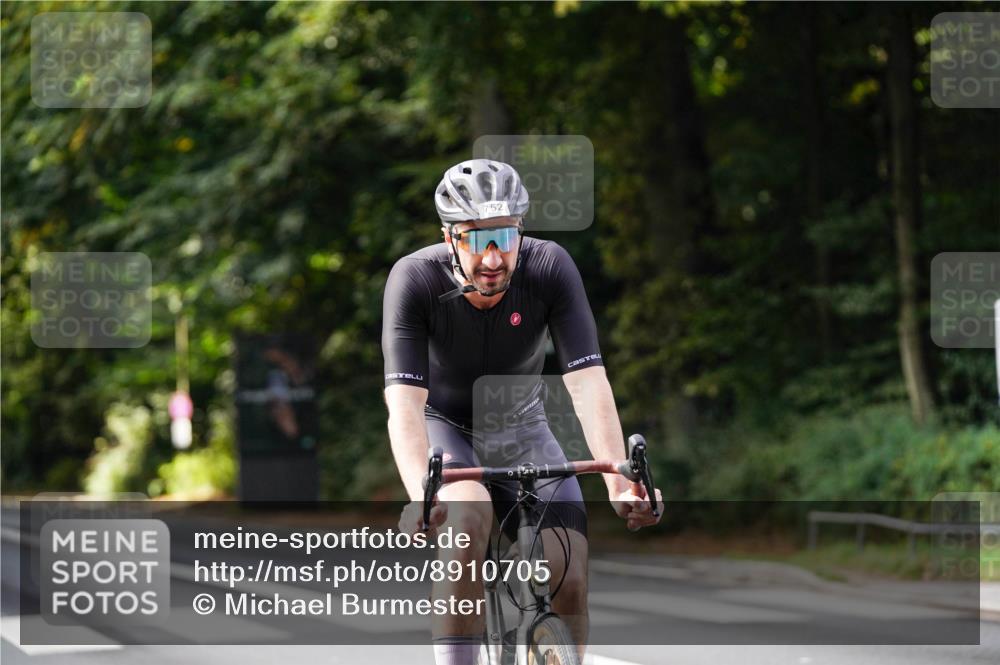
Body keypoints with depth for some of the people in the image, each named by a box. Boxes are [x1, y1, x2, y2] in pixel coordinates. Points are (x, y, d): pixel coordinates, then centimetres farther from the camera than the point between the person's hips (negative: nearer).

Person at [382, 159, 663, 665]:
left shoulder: (550, 268, -25)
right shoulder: (415, 279, -28)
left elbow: (588, 381, -32)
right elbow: (404, 401, -37)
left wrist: (619, 486, -46)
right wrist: (420, 496, -54)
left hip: (520, 429, 2)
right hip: (443, 427, -2)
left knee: (569, 579, -15)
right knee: (467, 518, -35)